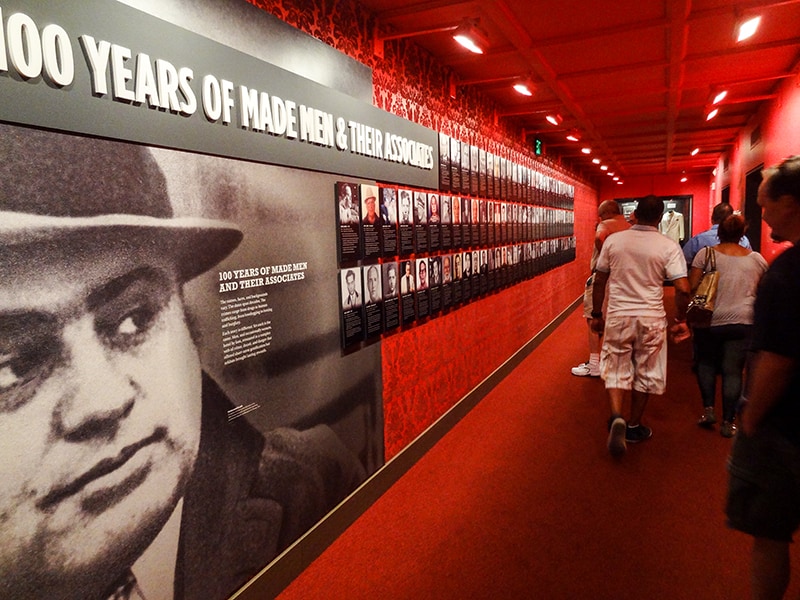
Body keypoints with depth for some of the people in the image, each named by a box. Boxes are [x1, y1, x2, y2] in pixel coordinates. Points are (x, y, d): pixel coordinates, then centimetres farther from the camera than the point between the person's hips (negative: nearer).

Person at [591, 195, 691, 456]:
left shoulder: (613, 240, -2)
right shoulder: (668, 246, -7)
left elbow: (599, 281, 2)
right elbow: (682, 288, -12)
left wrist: (596, 314, 13)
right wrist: (681, 320, 3)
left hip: (618, 316, 1)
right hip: (651, 318, 0)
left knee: (616, 371, 11)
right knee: (645, 373, 16)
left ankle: (617, 418, -12)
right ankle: (634, 427, 29)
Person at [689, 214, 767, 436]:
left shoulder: (706, 253, -3)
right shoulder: (757, 259, 6)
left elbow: (691, 287, -7)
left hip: (709, 320, -1)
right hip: (742, 322, 1)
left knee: (706, 363, 19)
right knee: (733, 371, 6)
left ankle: (708, 409, 10)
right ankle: (728, 422, 10)